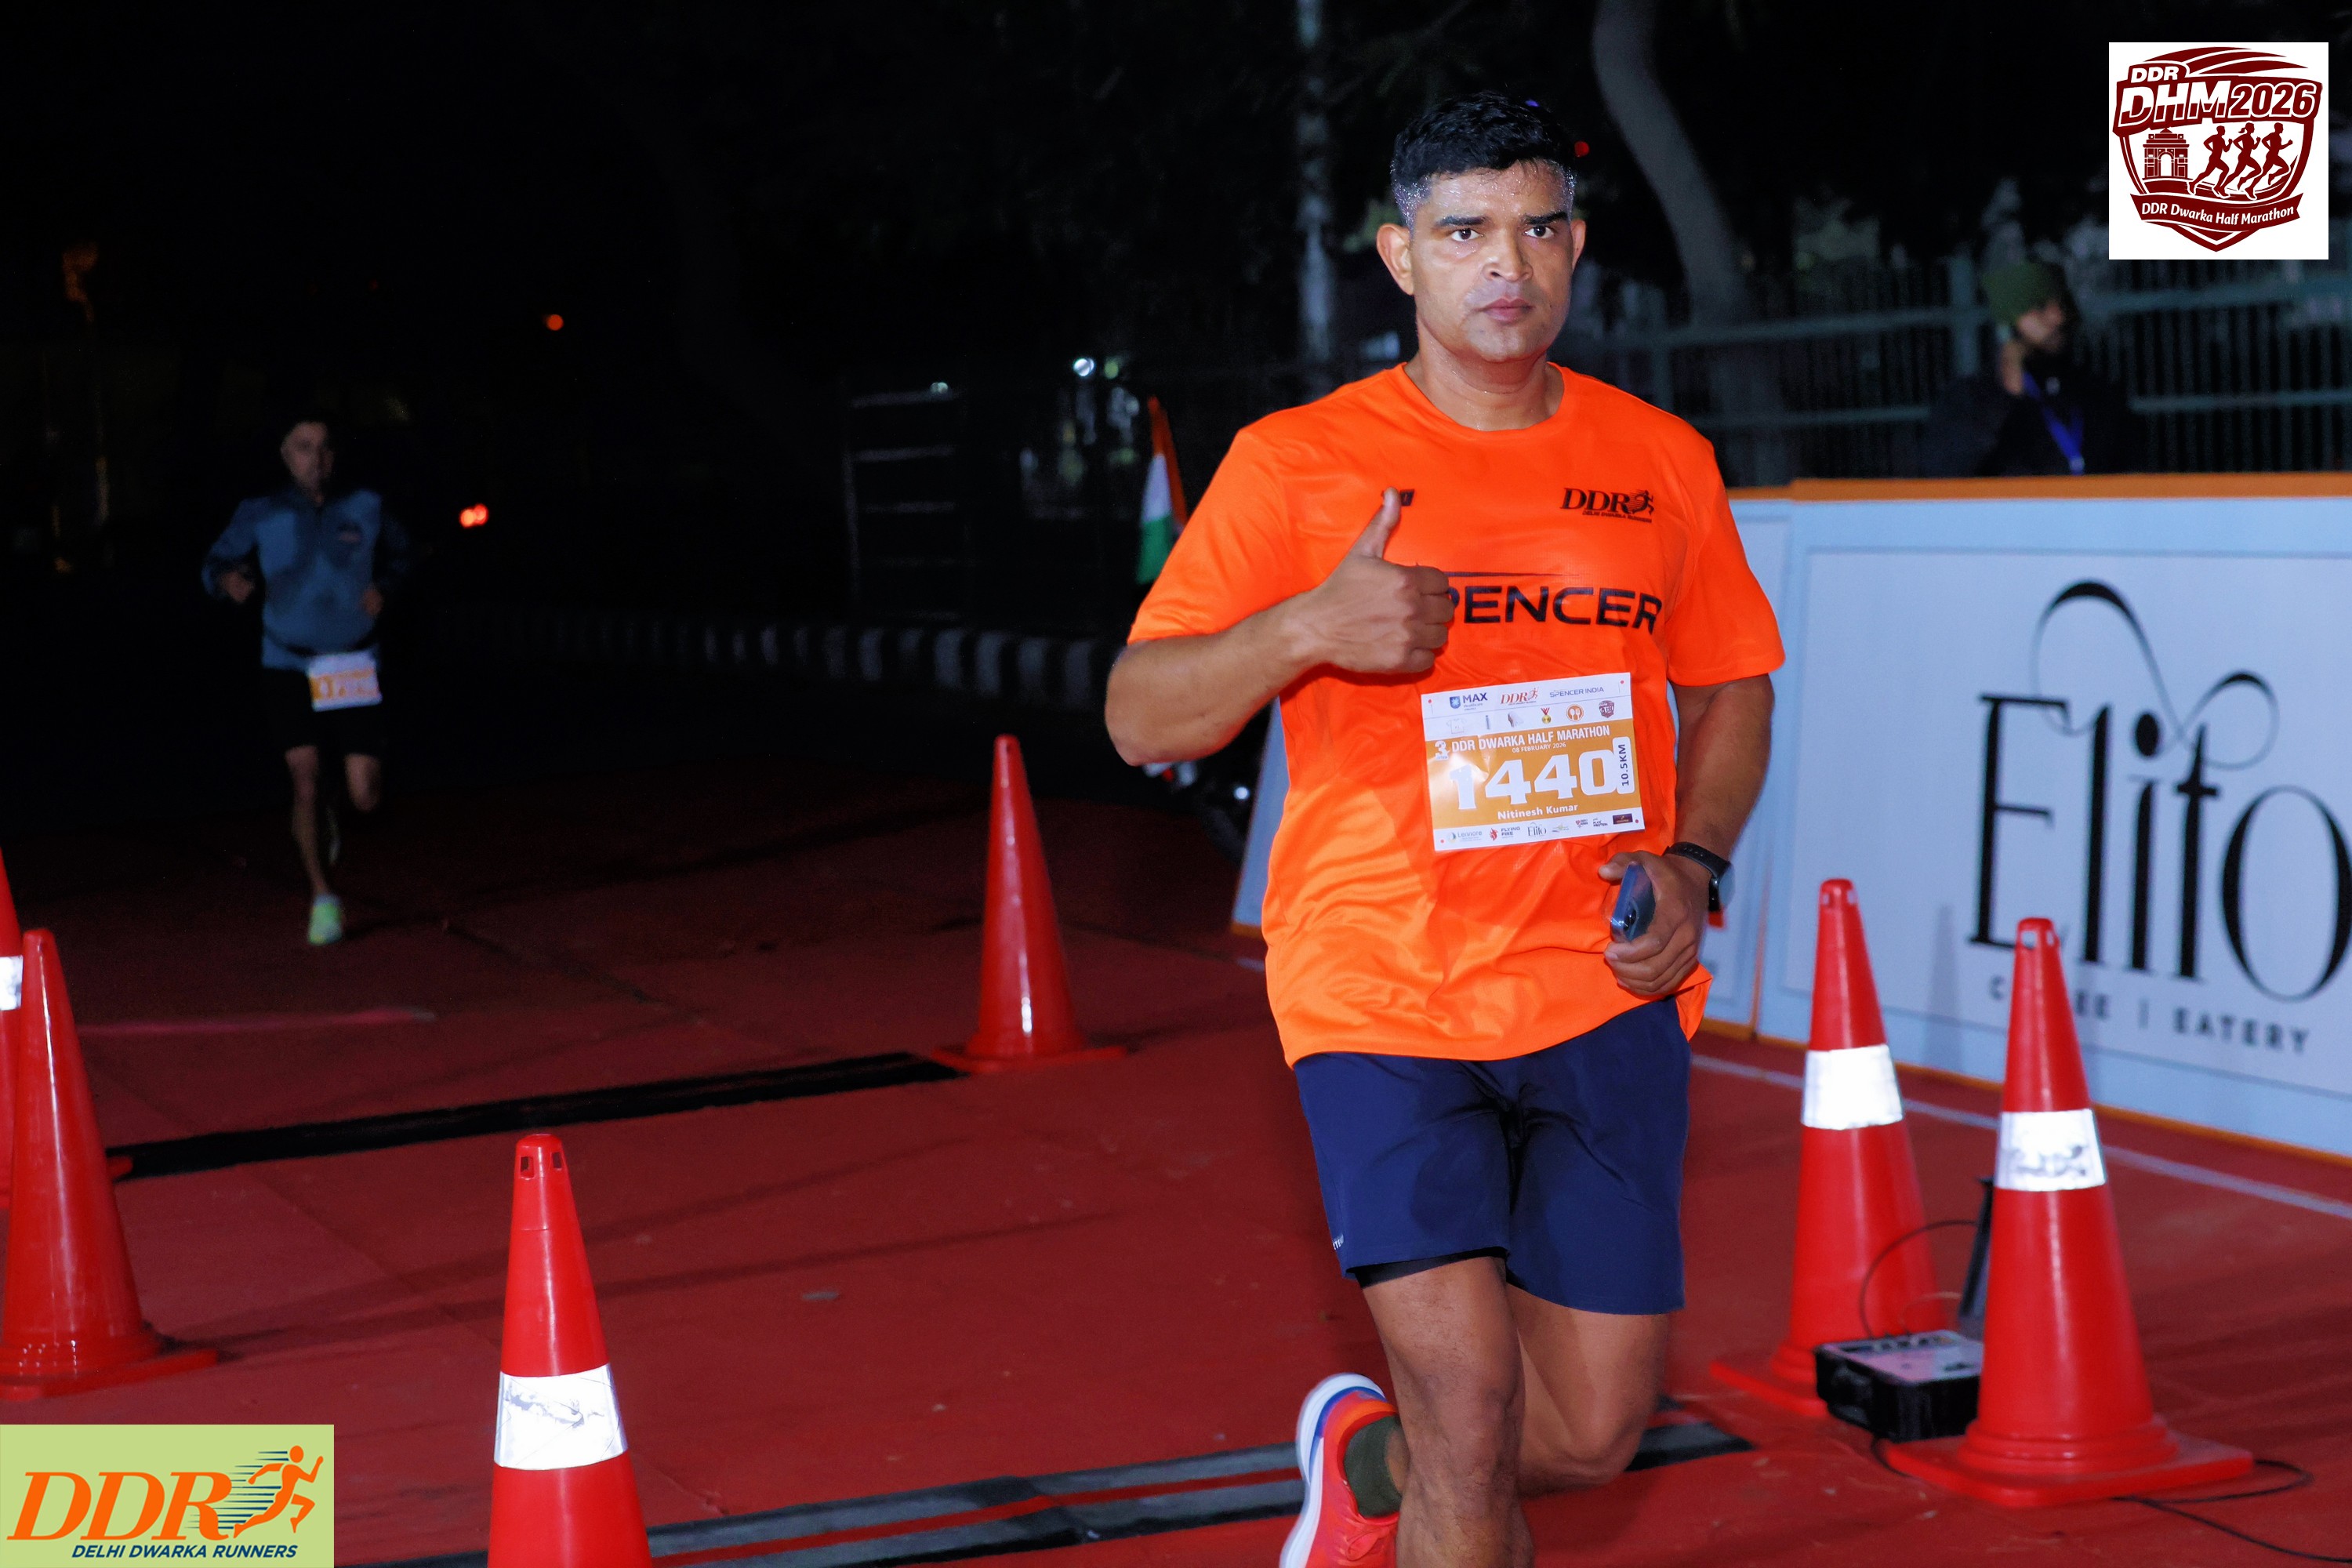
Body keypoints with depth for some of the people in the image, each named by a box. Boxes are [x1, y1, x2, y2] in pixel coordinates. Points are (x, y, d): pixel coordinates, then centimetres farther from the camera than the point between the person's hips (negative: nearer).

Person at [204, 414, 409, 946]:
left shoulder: (365, 508, 1)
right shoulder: (261, 516, -2)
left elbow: (398, 551, 18)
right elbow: (217, 562, 5)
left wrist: (382, 586, -3)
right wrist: (229, 579, -19)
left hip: (354, 671, 1)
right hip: (288, 668, -1)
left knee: (366, 797, -4)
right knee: (306, 780, -12)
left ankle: (323, 812, 34)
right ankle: (322, 897, 7)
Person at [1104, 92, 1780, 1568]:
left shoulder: (1663, 460, 8)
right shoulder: (1293, 463, -2)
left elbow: (1731, 693, 19)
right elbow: (1140, 718, -3)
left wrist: (1692, 867, 0)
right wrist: (1304, 628, -21)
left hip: (1608, 993, 4)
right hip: (1382, 995, -3)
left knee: (1594, 1429, 7)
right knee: (1473, 1417, -10)